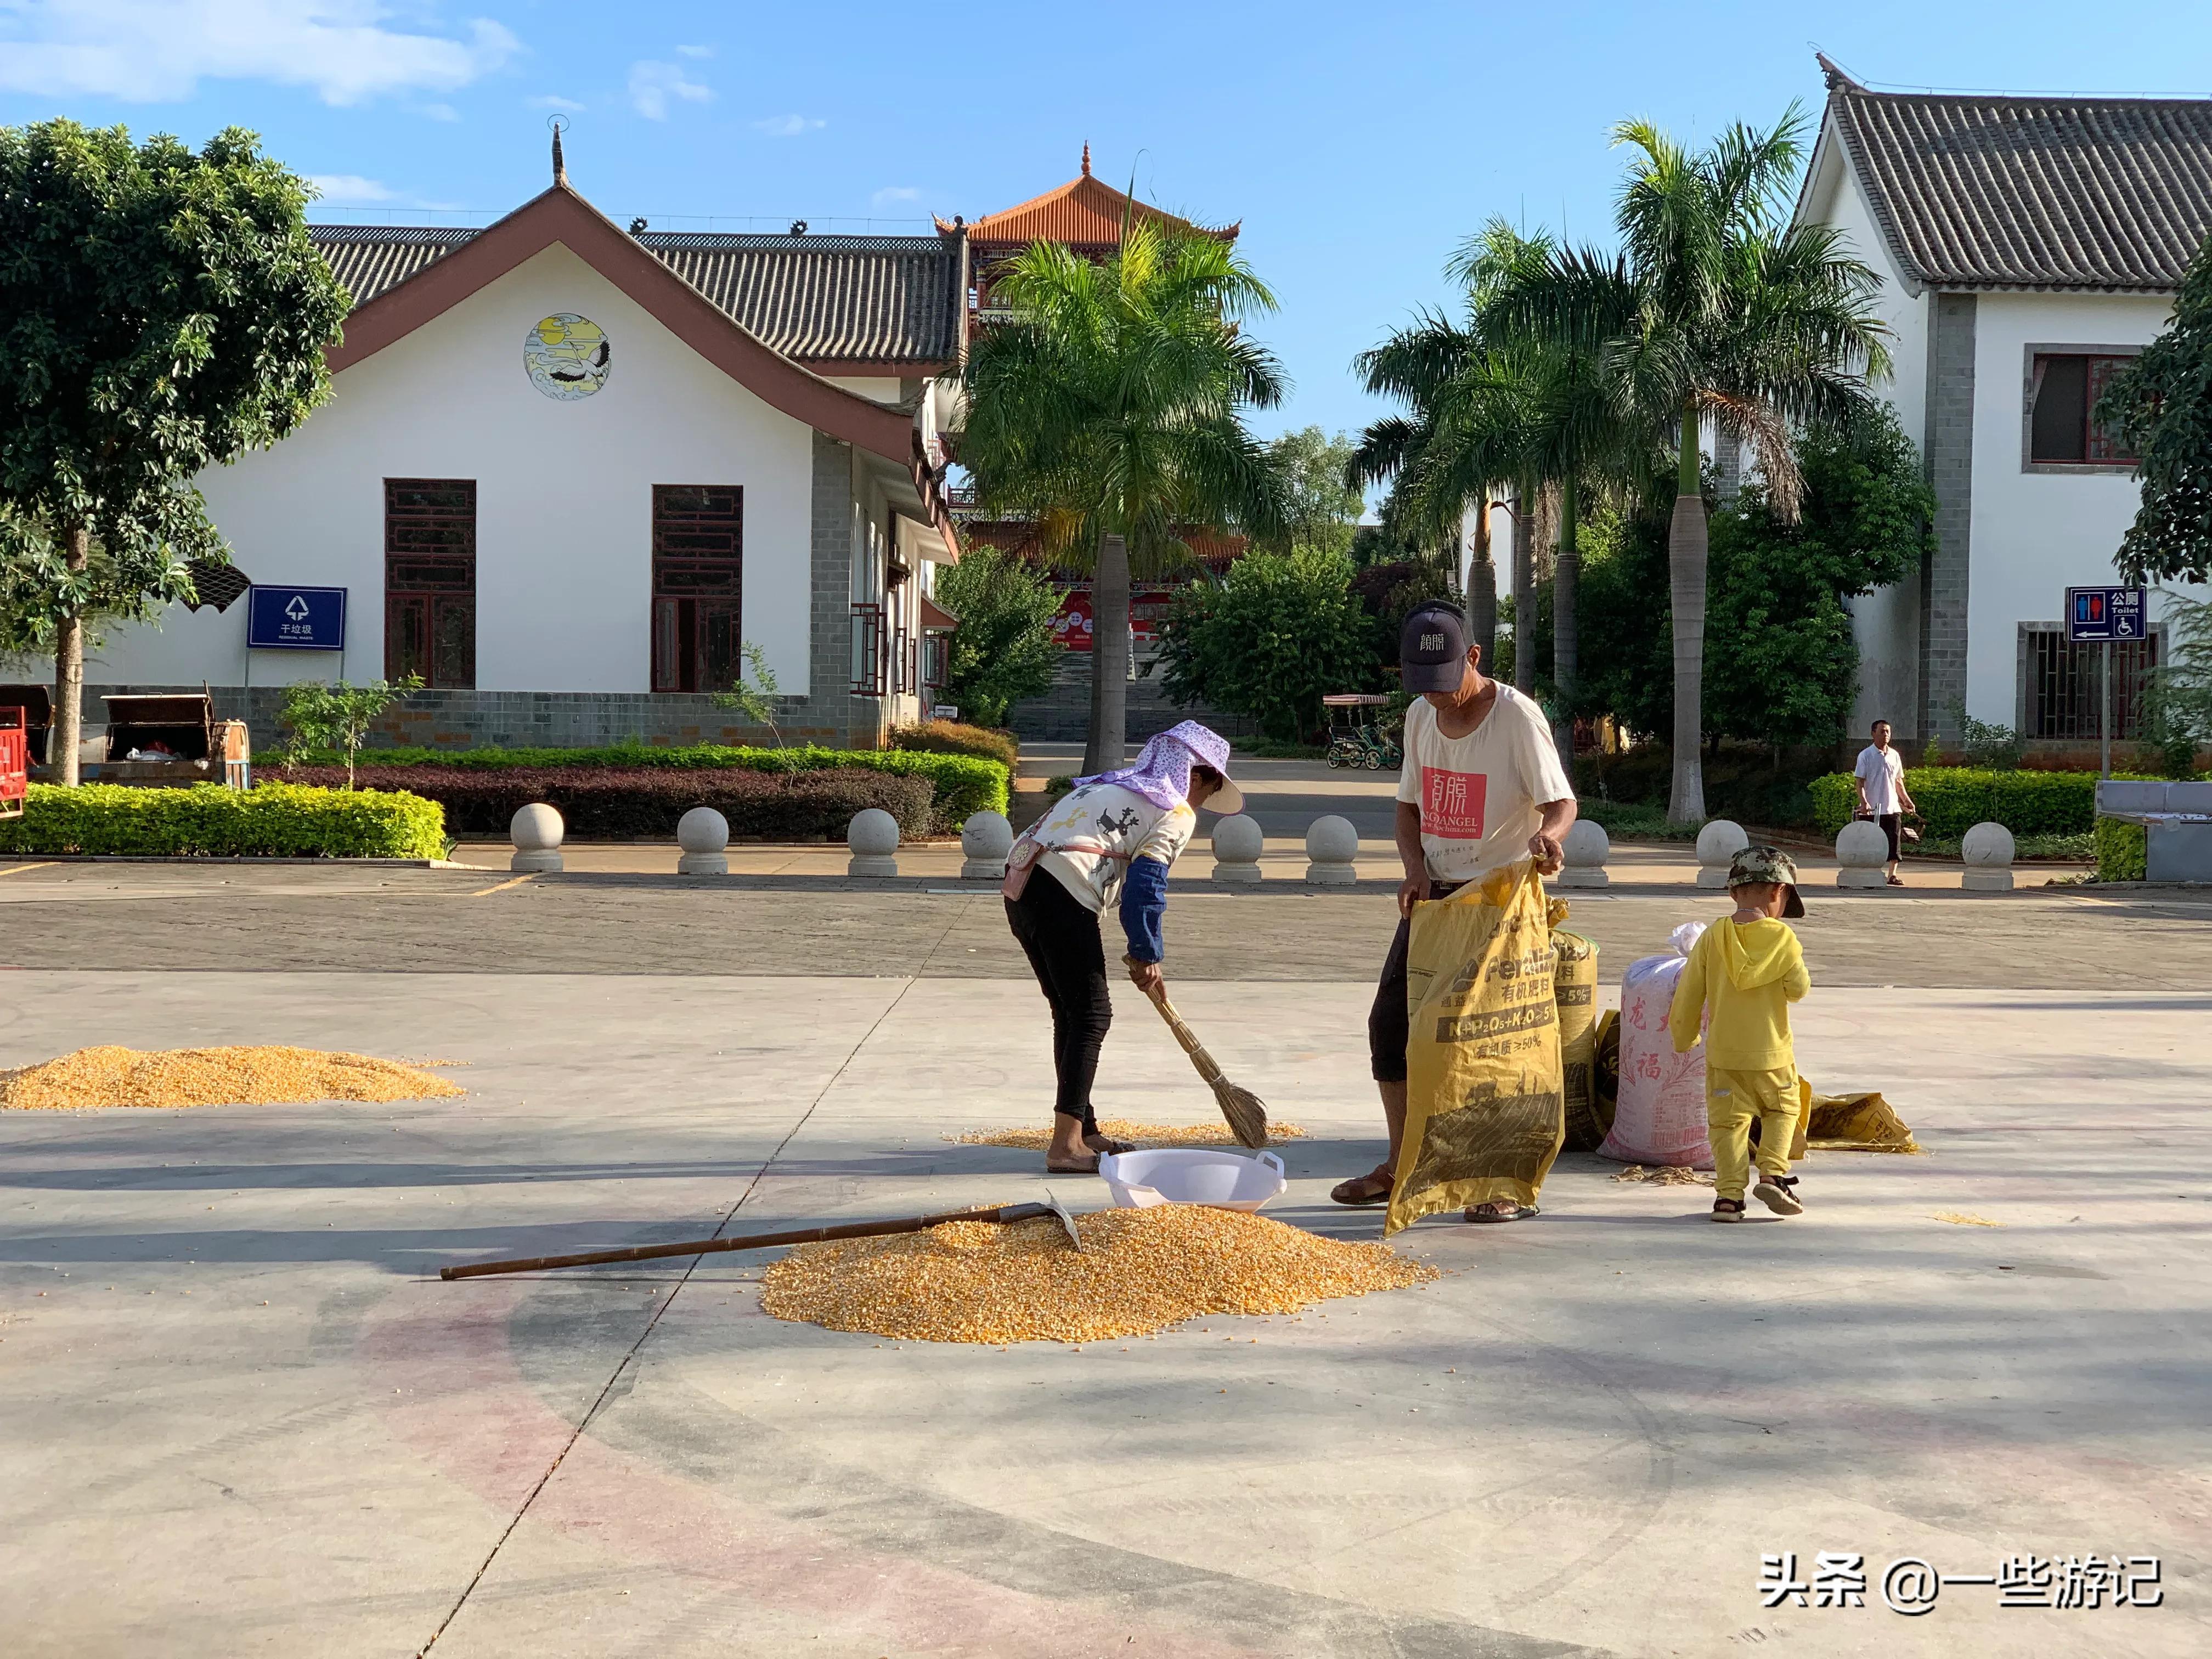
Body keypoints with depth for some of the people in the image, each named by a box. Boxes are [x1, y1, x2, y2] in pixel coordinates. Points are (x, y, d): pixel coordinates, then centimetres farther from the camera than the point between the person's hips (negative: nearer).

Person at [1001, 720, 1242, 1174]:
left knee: (1071, 1013, 17)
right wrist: (1147, 956, 6)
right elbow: (1145, 885, -6)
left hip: (1020, 882, 9)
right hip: (1062, 896, -9)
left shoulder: (1109, 784, 29)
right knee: (1092, 1014, -3)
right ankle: (1066, 1145, -8)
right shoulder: (1177, 813, 4)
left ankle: (1082, 1131, 25)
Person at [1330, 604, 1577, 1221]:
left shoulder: (1517, 716, -14)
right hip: (1433, 893, 7)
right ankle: (1402, 1166, 21)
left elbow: (1562, 801, -16)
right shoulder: (1420, 717, 6)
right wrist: (1415, 868, -5)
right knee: (1391, 1020, 7)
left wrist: (1548, 834, -39)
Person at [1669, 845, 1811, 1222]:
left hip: (1723, 1054, 1)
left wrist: (1683, 1039, 15)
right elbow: (1799, 990, -6)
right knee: (1782, 1110, 20)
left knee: (1728, 1121, 7)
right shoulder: (1783, 937, -9)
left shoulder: (1711, 938, -2)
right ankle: (1773, 1173, 3)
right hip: (1771, 1054, -1)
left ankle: (1730, 1194, -4)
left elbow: (1687, 996, 0)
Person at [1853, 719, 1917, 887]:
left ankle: (1892, 874, 0)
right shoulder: (1866, 755, -3)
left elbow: (1898, 781, 20)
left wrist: (1907, 801, 15)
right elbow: (1859, 781, -8)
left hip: (1893, 807, 4)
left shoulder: (1894, 755, 12)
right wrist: (1863, 802, -20)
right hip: (1873, 809, -4)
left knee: (1894, 840, -3)